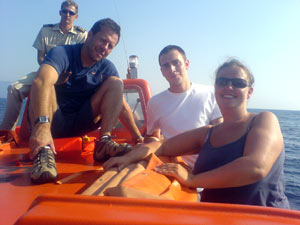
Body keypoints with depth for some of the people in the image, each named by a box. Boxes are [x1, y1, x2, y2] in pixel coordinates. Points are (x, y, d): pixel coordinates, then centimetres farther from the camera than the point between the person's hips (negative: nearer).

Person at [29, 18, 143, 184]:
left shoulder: (107, 68, 1)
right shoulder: (62, 53, -14)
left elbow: (121, 105, -1)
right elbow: (42, 82, -35)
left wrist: (139, 139, -9)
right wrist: (42, 125, -52)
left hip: (81, 124, 3)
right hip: (53, 122, -3)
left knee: (115, 82, -9)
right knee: (46, 85, -29)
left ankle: (104, 142, -25)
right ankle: (44, 151, -40)